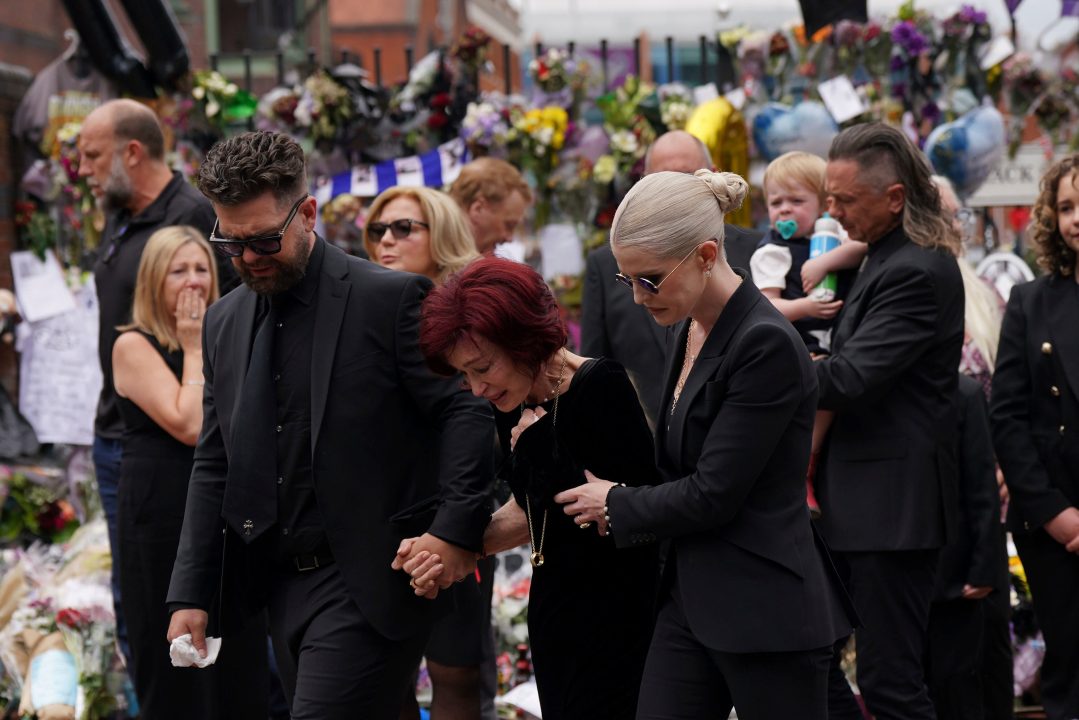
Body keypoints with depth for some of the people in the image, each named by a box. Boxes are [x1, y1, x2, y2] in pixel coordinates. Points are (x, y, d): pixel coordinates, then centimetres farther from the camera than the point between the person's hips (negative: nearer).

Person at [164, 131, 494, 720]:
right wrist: (192, 594, 11)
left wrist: (456, 529, -21)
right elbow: (213, 466, 16)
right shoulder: (225, 322, 13)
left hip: (367, 585, -6)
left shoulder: (392, 299, -6)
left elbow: (466, 412, -9)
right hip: (279, 581, 7)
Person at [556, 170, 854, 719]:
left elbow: (713, 494, -18)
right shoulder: (688, 329, 10)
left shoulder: (767, 345, -18)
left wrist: (617, 504, -3)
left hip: (768, 612, -9)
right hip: (692, 599, 9)